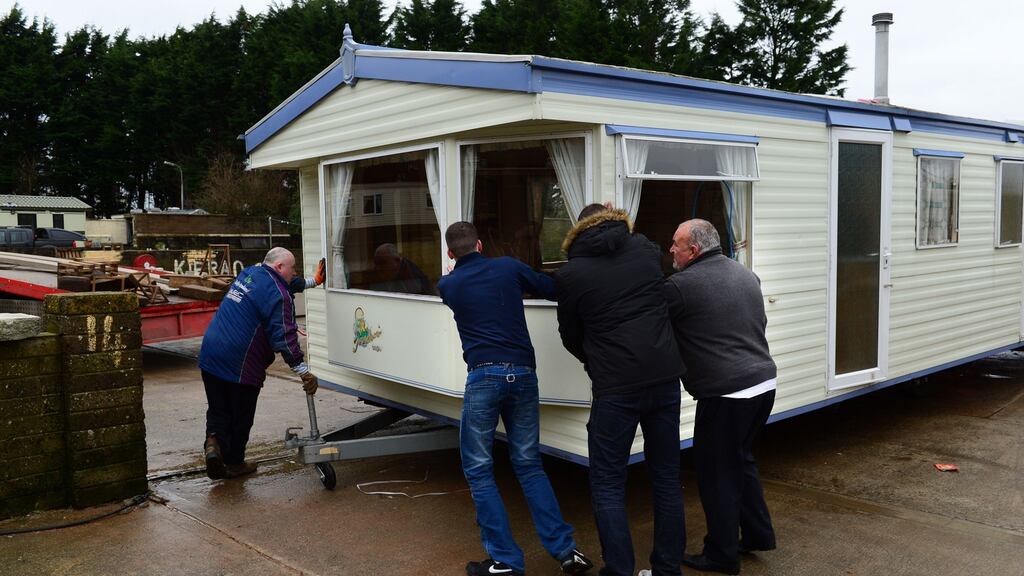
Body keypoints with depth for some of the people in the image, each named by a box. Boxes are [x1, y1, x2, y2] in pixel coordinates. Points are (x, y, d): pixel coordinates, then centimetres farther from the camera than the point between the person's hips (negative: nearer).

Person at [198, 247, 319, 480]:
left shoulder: (249, 273, 13)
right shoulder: (277, 294, -16)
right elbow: (283, 337, -21)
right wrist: (304, 371, -20)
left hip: (210, 356, 8)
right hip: (241, 364, -7)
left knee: (218, 409, 19)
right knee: (241, 415, 11)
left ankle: (213, 440, -5)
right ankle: (234, 463, 23)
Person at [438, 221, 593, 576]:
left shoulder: (447, 286, 9)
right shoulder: (508, 268, 8)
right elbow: (555, 290, 14)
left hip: (485, 376, -3)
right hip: (523, 374, 3)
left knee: (478, 468, 7)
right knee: (529, 464, 14)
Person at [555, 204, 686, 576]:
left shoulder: (570, 275, -1)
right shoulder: (645, 248, 8)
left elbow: (571, 337, 11)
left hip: (616, 387, -4)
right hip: (665, 377, 5)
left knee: (608, 485, 7)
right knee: (667, 478, 15)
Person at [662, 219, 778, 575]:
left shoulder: (681, 285, -13)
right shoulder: (745, 274, 12)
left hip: (726, 393, -8)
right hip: (764, 383, 8)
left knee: (716, 469, 5)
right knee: (739, 458, 23)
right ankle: (758, 534, 32)